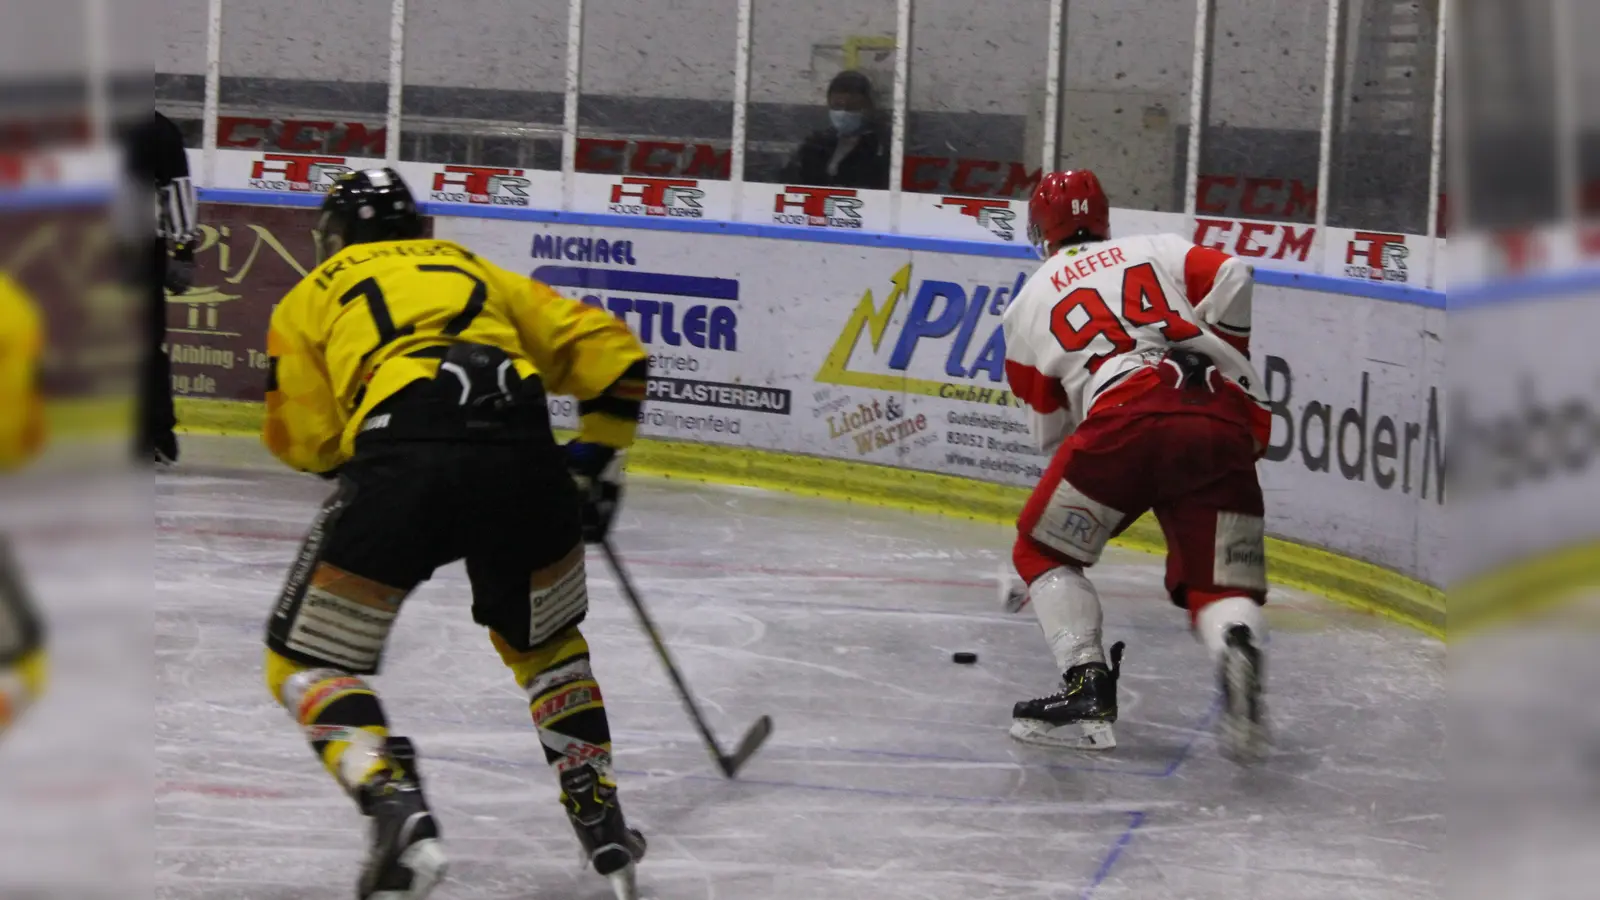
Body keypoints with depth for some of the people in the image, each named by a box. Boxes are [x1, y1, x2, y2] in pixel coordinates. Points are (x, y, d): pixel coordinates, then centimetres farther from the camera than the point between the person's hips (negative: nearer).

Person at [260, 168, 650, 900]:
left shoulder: (313, 296, 26)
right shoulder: (475, 270, 35)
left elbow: (304, 438, 15)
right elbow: (610, 353, 28)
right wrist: (595, 464, 38)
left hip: (401, 460, -3)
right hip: (523, 451, 4)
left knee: (308, 663, 12)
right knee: (544, 642, 30)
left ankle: (396, 809, -10)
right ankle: (600, 818, 26)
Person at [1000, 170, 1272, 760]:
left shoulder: (1029, 302, 27)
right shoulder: (1159, 250, 29)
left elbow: (1050, 429, 26)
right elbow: (1231, 279, 8)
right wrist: (1227, 358, 21)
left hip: (1127, 417, -2)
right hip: (1224, 426, 2)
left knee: (1044, 552, 17)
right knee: (1220, 585, 8)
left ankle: (1088, 689, 2)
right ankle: (1237, 645, -26)